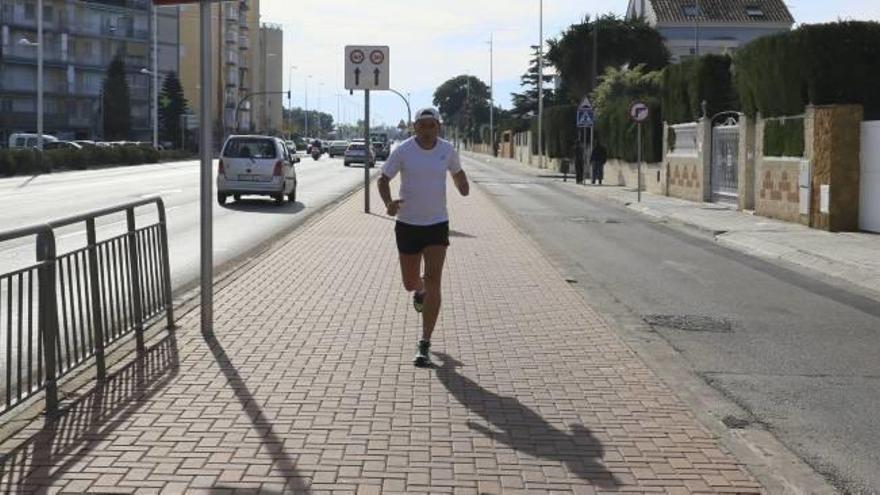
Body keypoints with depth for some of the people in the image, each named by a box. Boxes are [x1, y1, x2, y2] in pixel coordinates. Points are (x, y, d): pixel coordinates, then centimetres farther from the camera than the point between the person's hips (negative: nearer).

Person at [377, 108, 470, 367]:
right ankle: (420, 290, 52)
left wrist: (463, 188, -3)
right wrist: (388, 203, -20)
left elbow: (457, 172, 19)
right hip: (407, 224, 0)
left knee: (433, 282, -10)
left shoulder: (448, 150, -1)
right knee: (410, 283, 10)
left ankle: (424, 345, -6)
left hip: (437, 224, 0)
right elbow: (383, 179, 0)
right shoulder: (402, 151, -8)